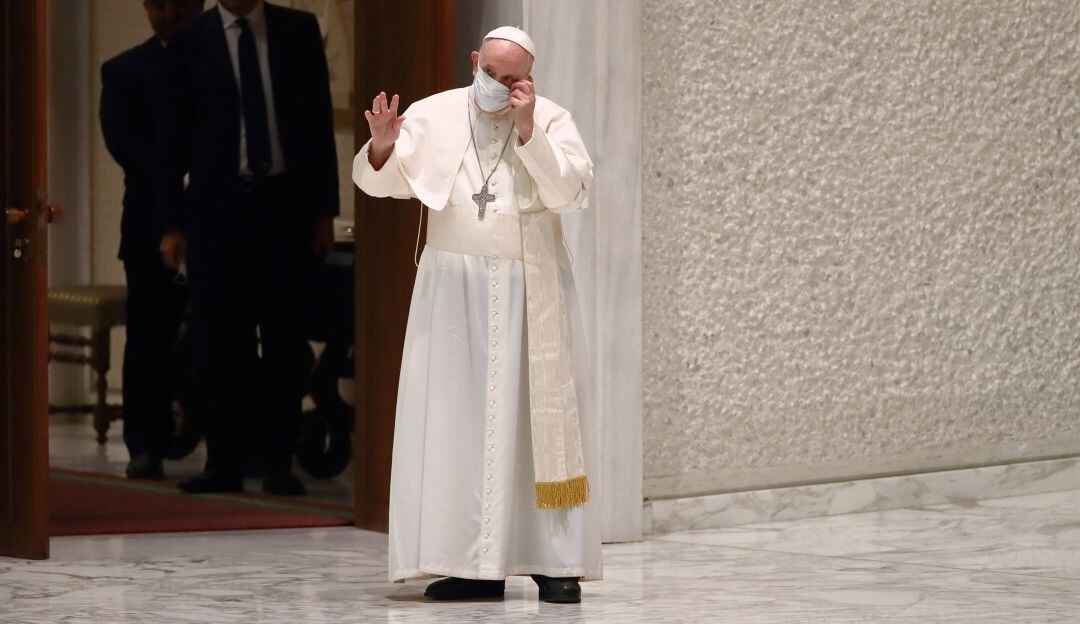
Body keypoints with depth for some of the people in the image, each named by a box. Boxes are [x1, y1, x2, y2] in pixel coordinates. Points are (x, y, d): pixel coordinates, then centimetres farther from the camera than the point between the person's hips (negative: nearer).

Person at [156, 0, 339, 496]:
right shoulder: (189, 42, 3)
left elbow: (319, 121, 7)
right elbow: (171, 138, 4)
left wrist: (325, 209, 2)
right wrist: (172, 223, -1)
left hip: (286, 207, 0)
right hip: (216, 208, 0)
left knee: (284, 338, 1)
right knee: (218, 341, 2)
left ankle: (278, 464, 6)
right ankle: (223, 463, 8)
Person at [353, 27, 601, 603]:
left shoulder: (552, 121, -1)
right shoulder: (433, 116, 2)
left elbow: (570, 193, -14)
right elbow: (376, 182, 0)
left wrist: (528, 132, -19)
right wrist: (383, 145, -20)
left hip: (529, 293, -1)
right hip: (453, 290, 2)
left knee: (539, 418, -2)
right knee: (457, 420, -2)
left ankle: (554, 560, 2)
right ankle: (476, 564, 1)